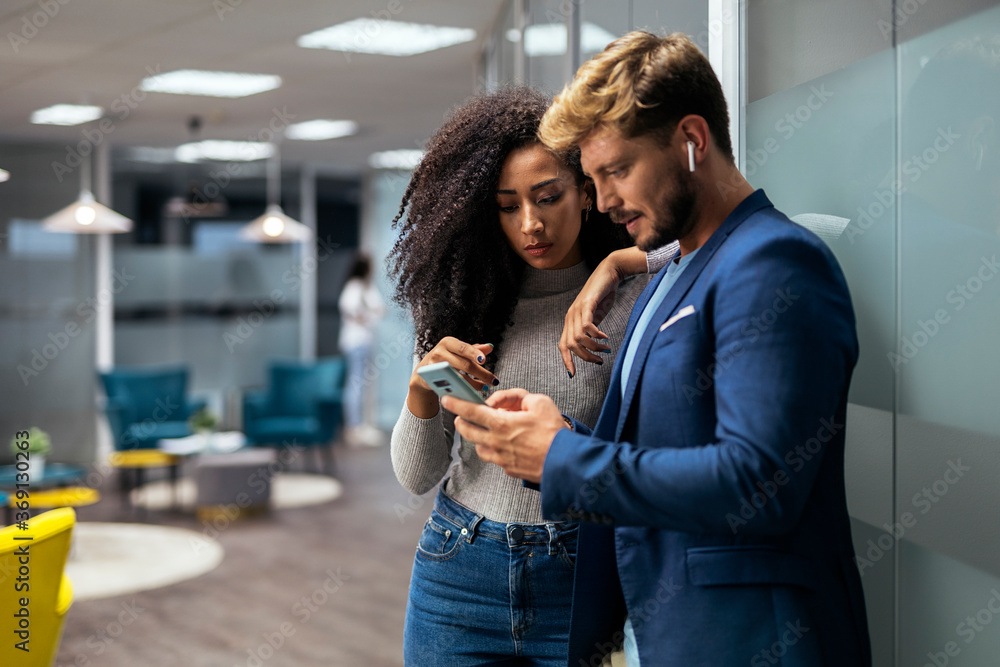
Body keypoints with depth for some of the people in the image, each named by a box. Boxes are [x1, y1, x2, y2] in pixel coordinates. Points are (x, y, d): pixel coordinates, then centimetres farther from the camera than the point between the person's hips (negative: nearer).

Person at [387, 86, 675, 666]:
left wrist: (622, 263, -15)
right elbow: (417, 477, 3)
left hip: (579, 576, -2)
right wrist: (422, 394, -19)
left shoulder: (634, 296, -7)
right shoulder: (470, 304, 2)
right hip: (459, 572, 3)